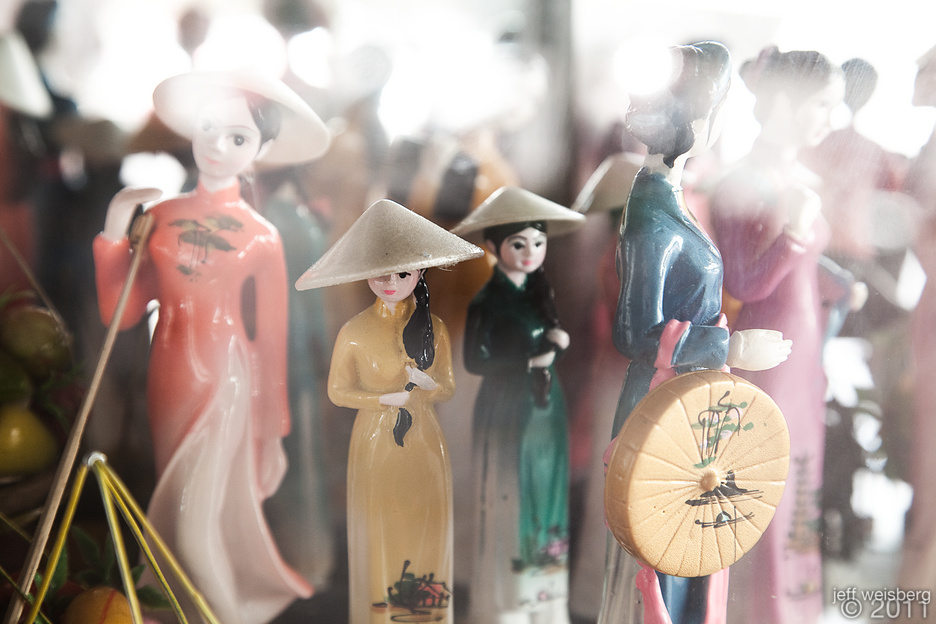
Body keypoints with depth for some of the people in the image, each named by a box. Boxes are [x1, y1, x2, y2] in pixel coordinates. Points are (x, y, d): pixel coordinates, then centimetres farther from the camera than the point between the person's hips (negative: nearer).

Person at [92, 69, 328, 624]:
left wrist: (271, 434, 0)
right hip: (168, 382, 4)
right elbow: (120, 312, 1)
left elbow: (269, 341, -3)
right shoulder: (160, 215, 1)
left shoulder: (260, 236, -7)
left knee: (197, 525, -3)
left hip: (222, 385, -4)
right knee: (180, 513, 16)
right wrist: (115, 227, -6)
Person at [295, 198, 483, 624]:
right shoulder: (354, 332, -6)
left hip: (423, 444, 2)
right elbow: (337, 391, 0)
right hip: (375, 442, -2)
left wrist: (425, 384, -17)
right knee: (380, 529, 5)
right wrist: (387, 398, -13)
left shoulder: (434, 328, 0)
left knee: (425, 527, 8)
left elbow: (448, 390, 6)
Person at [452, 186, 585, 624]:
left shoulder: (539, 292, 6)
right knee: (510, 501, 1)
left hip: (545, 408, 6)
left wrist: (555, 341, -10)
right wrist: (530, 361, -15)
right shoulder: (487, 302, -12)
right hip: (507, 412, -6)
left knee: (547, 495, 11)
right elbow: (475, 361, -14)